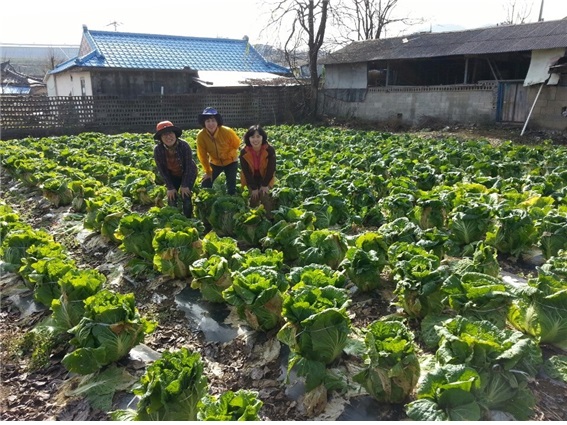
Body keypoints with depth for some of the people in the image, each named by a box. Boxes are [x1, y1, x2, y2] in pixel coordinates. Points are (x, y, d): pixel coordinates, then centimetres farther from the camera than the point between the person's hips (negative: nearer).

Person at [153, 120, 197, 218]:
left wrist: (184, 185, -20)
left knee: (186, 197, -11)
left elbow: (189, 166, -22)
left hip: (188, 174, -2)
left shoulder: (184, 145, -31)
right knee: (171, 199, -4)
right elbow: (162, 170, -15)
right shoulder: (158, 149, -26)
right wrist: (170, 187, -15)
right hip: (172, 176, 2)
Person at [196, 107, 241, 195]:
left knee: (231, 187, -4)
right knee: (205, 185, 0)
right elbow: (202, 155, -13)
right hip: (215, 162, 2)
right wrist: (208, 171, -8)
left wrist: (228, 155, -16)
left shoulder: (227, 131, -29)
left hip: (230, 161, -2)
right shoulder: (201, 135, -25)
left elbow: (236, 143, -8)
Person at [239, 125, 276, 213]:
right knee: (254, 197, -8)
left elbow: (271, 168, -19)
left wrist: (265, 185, -16)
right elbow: (246, 171, -17)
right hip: (251, 179, 1)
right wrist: (254, 188, -17)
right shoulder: (244, 152, -24)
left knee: (264, 196, -15)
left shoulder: (270, 150, -27)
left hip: (265, 177, -1)